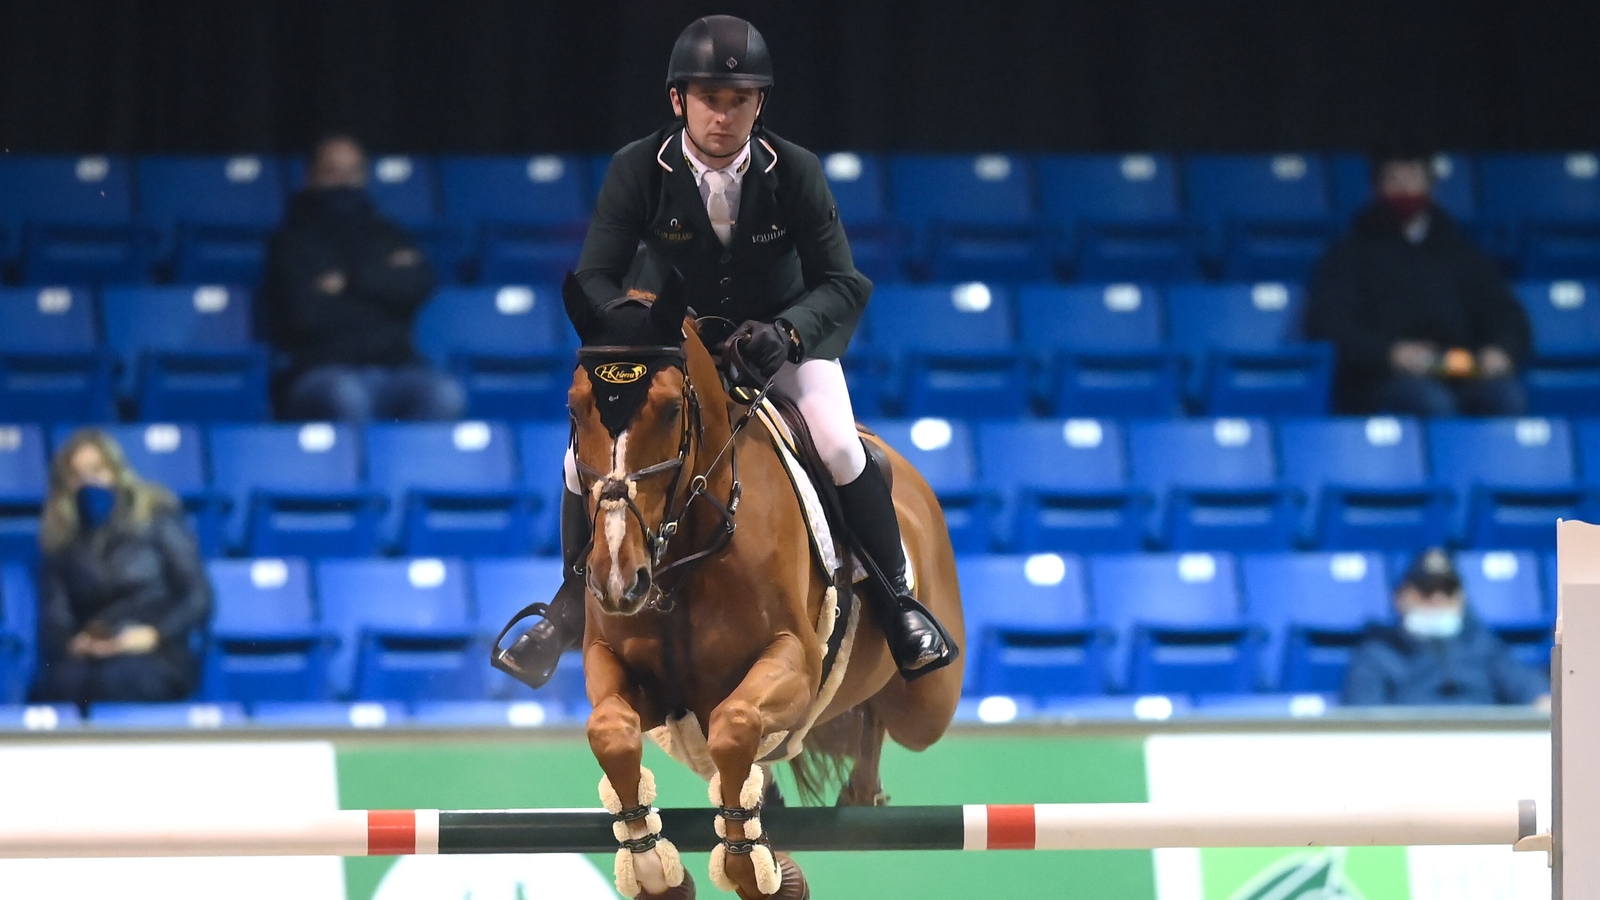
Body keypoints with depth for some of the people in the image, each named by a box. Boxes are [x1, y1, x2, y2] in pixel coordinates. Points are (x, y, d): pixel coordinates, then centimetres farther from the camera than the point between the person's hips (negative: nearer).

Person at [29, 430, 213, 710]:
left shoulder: (156, 519, 12)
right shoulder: (61, 543, 20)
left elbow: (199, 599, 5)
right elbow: (53, 623, 10)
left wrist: (153, 634, -12)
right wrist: (72, 643, -14)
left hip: (158, 657, -2)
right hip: (86, 659, 2)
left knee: (116, 680, -39)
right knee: (63, 683, -37)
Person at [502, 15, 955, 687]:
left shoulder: (795, 172, -19)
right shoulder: (636, 171, -19)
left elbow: (843, 285, -18)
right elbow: (594, 279, -17)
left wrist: (784, 332, -39)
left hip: (781, 336, -1)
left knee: (839, 447, -24)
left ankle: (895, 602, -3)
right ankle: (573, 606, 11)